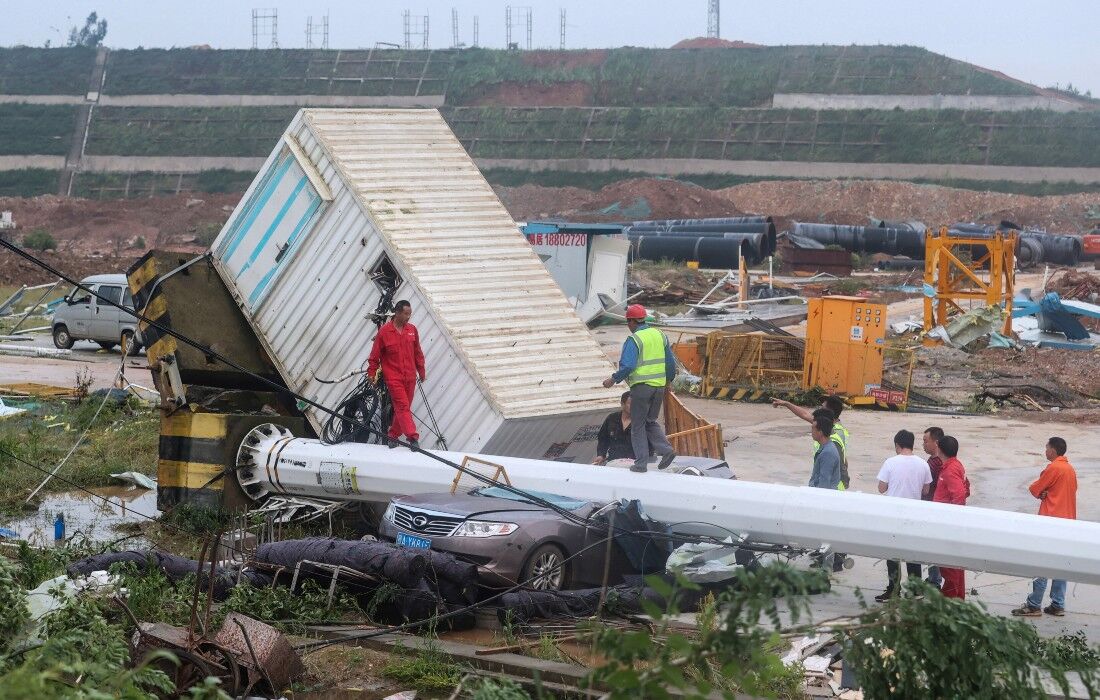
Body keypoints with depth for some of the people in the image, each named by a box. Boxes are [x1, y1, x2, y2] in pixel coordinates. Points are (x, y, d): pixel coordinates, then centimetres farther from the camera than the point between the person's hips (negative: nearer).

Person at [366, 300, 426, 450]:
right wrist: (372, 374, -1)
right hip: (393, 377, -5)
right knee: (403, 406, -12)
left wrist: (421, 371, 18)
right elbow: (374, 355, -1)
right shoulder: (384, 331, -6)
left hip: (410, 377, 5)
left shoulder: (412, 330, 7)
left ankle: (394, 435, 22)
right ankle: (412, 437, -19)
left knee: (403, 408, 9)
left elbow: (418, 353, 16)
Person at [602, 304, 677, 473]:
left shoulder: (633, 340, -12)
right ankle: (666, 450, 2)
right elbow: (671, 362, 14)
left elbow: (627, 366, -20)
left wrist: (613, 379, -6)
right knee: (651, 422, 20)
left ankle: (641, 462, 5)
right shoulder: (660, 335, 8)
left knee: (638, 425, 5)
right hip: (659, 386, 6)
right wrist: (669, 380, 28)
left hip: (641, 387, -6)